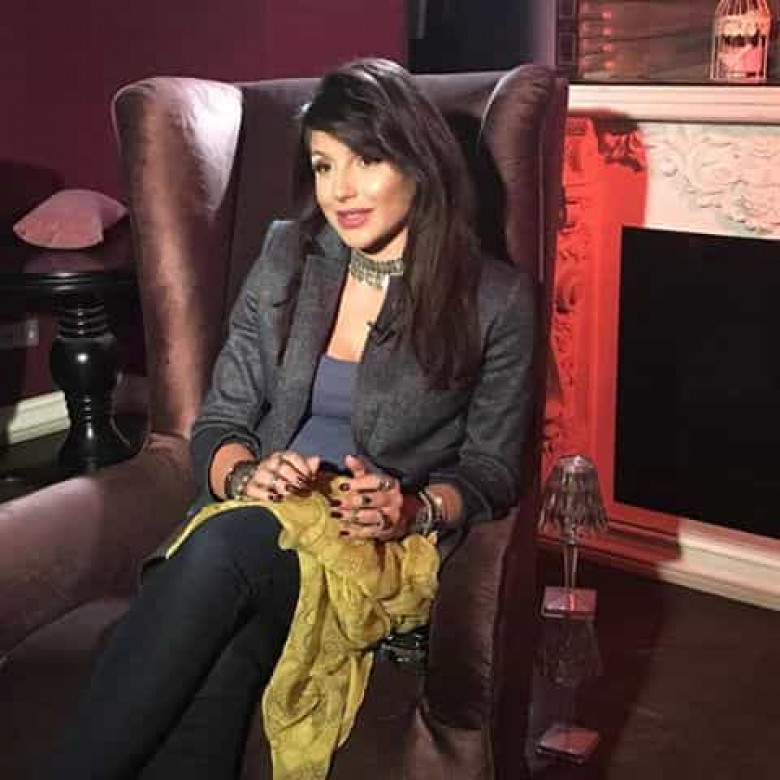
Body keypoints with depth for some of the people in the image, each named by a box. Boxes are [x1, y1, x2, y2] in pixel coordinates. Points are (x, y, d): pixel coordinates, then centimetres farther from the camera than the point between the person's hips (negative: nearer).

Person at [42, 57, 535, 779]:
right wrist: (244, 475, -14)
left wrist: (415, 509, -16)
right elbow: (219, 423, 9)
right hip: (253, 519, 3)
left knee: (222, 549, -35)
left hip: (384, 549, -2)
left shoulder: (496, 300, 0)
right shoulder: (287, 259, 9)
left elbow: (492, 470, 5)